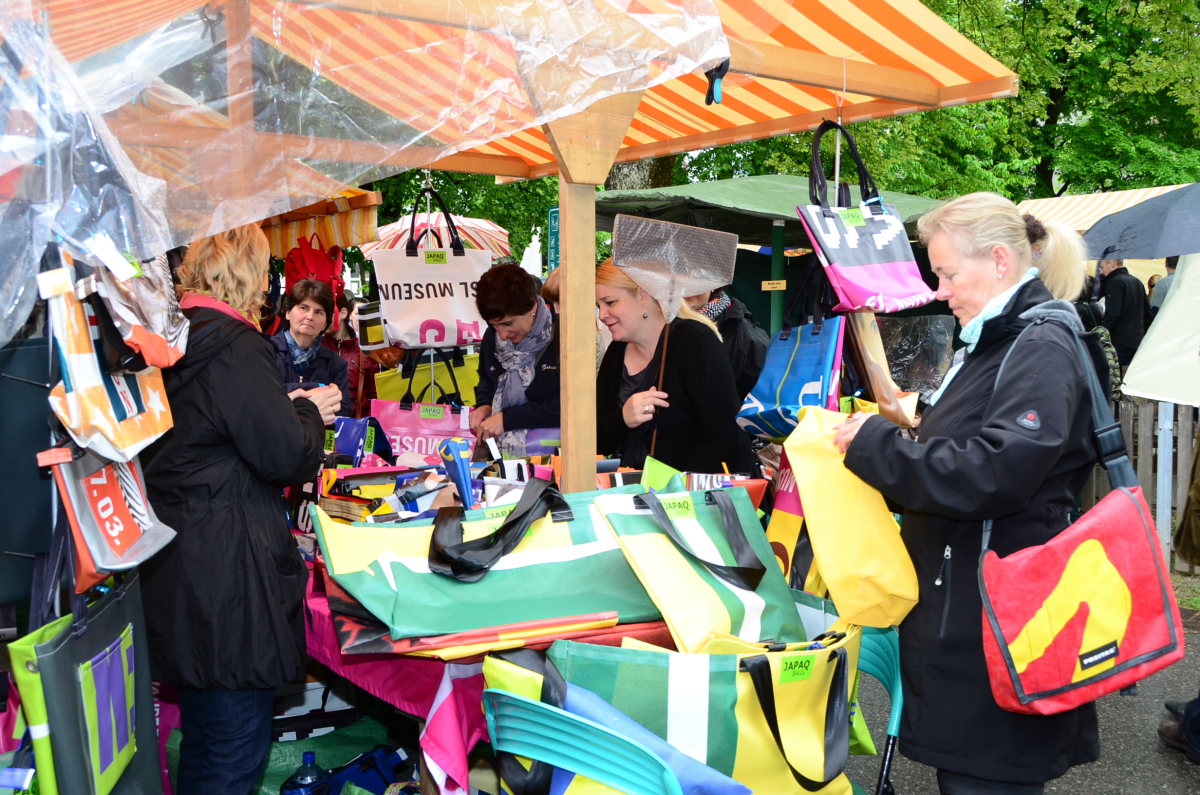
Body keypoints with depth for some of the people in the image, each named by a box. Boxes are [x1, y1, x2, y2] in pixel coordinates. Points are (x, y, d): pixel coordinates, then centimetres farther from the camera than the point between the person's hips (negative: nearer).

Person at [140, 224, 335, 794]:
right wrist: (310, 412, 1)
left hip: (173, 571, 10)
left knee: (204, 737, 24)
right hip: (224, 581, -9)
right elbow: (288, 456, -18)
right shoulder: (234, 347, -18)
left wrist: (290, 410, 17)